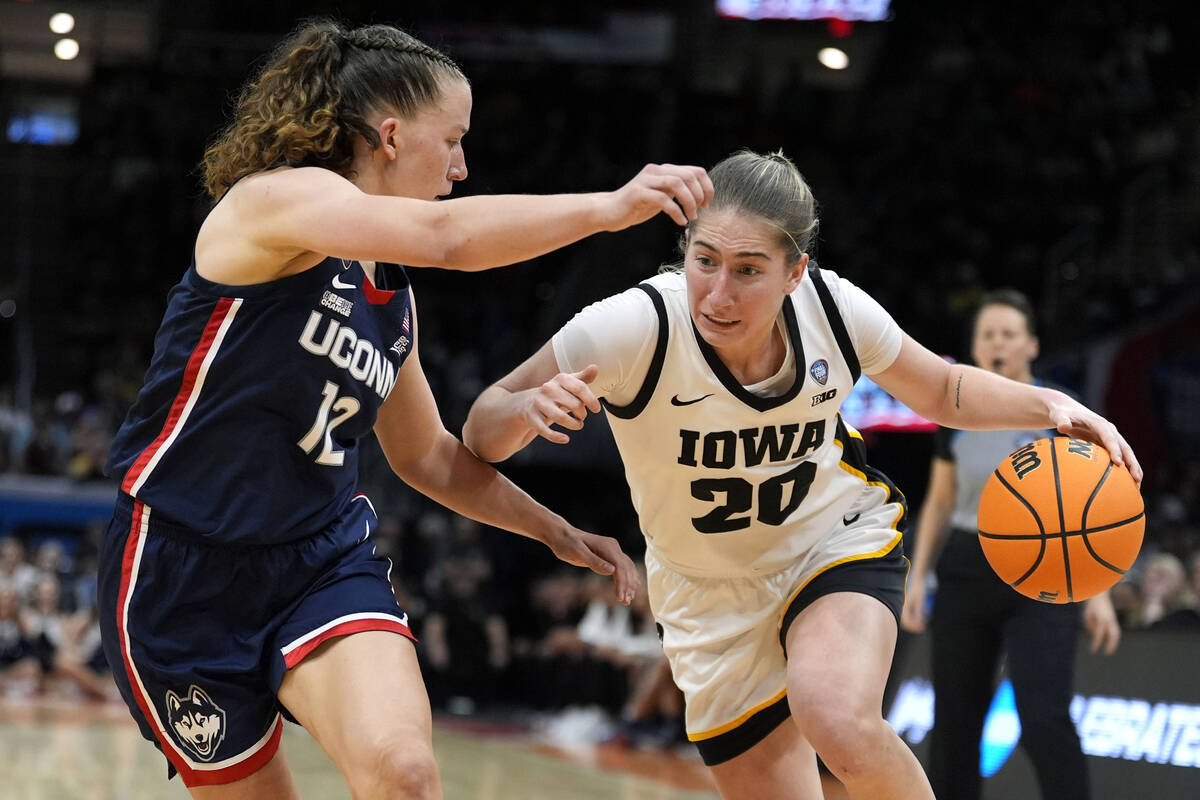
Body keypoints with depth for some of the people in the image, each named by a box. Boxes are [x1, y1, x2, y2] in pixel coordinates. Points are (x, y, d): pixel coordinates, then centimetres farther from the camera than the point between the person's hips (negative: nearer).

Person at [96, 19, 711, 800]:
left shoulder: (393, 298, 10)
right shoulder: (274, 200, -14)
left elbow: (427, 454, 24)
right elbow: (445, 236, -32)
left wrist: (554, 530, 18)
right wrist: (609, 206, -31)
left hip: (325, 560, 5)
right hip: (182, 571, -5)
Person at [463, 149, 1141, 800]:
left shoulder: (832, 307, -20)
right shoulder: (634, 328, -28)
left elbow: (944, 392, 1)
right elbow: (482, 438, -18)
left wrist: (1050, 406, -16)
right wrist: (531, 408, -40)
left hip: (841, 538, 0)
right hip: (714, 598, 1)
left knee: (842, 726, -31)